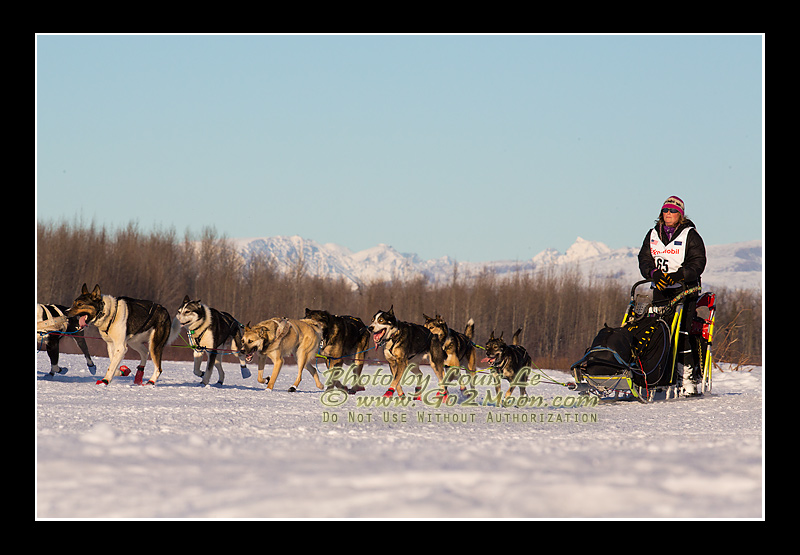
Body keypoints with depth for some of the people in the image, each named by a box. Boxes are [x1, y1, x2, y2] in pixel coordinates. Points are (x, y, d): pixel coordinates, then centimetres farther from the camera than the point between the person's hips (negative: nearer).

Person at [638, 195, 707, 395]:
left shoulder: (690, 235, 2)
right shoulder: (653, 235, 16)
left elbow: (698, 262, -5)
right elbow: (644, 259, 11)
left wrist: (679, 275, -21)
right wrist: (653, 273, -10)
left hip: (685, 290, -5)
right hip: (661, 290, 5)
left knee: (683, 333, -14)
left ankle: (691, 377, -13)